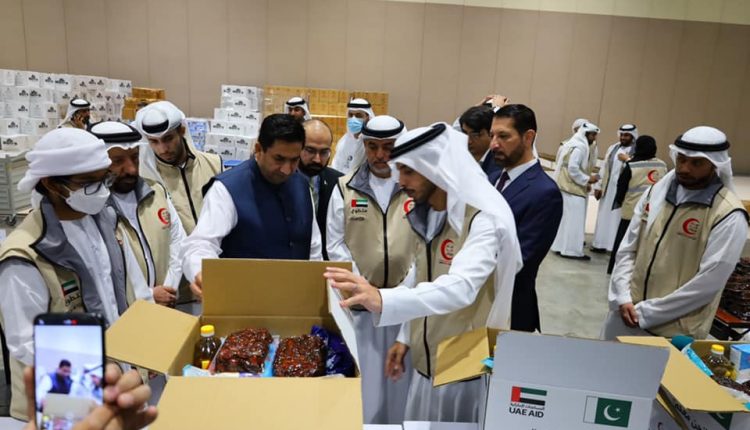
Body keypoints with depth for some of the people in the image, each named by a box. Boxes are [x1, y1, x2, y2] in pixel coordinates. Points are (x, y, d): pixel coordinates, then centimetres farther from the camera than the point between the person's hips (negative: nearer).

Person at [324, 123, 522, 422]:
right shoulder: (427, 214, 4)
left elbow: (461, 288, -38)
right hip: (426, 361, 7)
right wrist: (408, 338, 11)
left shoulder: (485, 218, -22)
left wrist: (383, 300, -51)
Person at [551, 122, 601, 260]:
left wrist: (584, 181, 16)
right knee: (574, 219, -6)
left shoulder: (573, 143, 17)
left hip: (565, 186, 10)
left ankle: (560, 245, 20)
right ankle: (571, 249, -3)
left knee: (564, 218, 14)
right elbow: (573, 168, -22)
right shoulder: (580, 146, -14)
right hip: (573, 188, -10)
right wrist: (587, 179, -13)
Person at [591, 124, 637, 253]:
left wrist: (627, 159, -20)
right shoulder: (612, 148, 12)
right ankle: (601, 244, 19)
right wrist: (598, 186, 9)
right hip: (608, 189, 6)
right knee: (604, 216, 10)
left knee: (618, 218, -4)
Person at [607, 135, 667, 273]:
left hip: (632, 209, -3)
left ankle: (614, 268, 14)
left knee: (623, 239, 8)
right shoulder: (663, 166, 2)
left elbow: (621, 187, -4)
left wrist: (618, 202, 12)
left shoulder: (631, 166, -10)